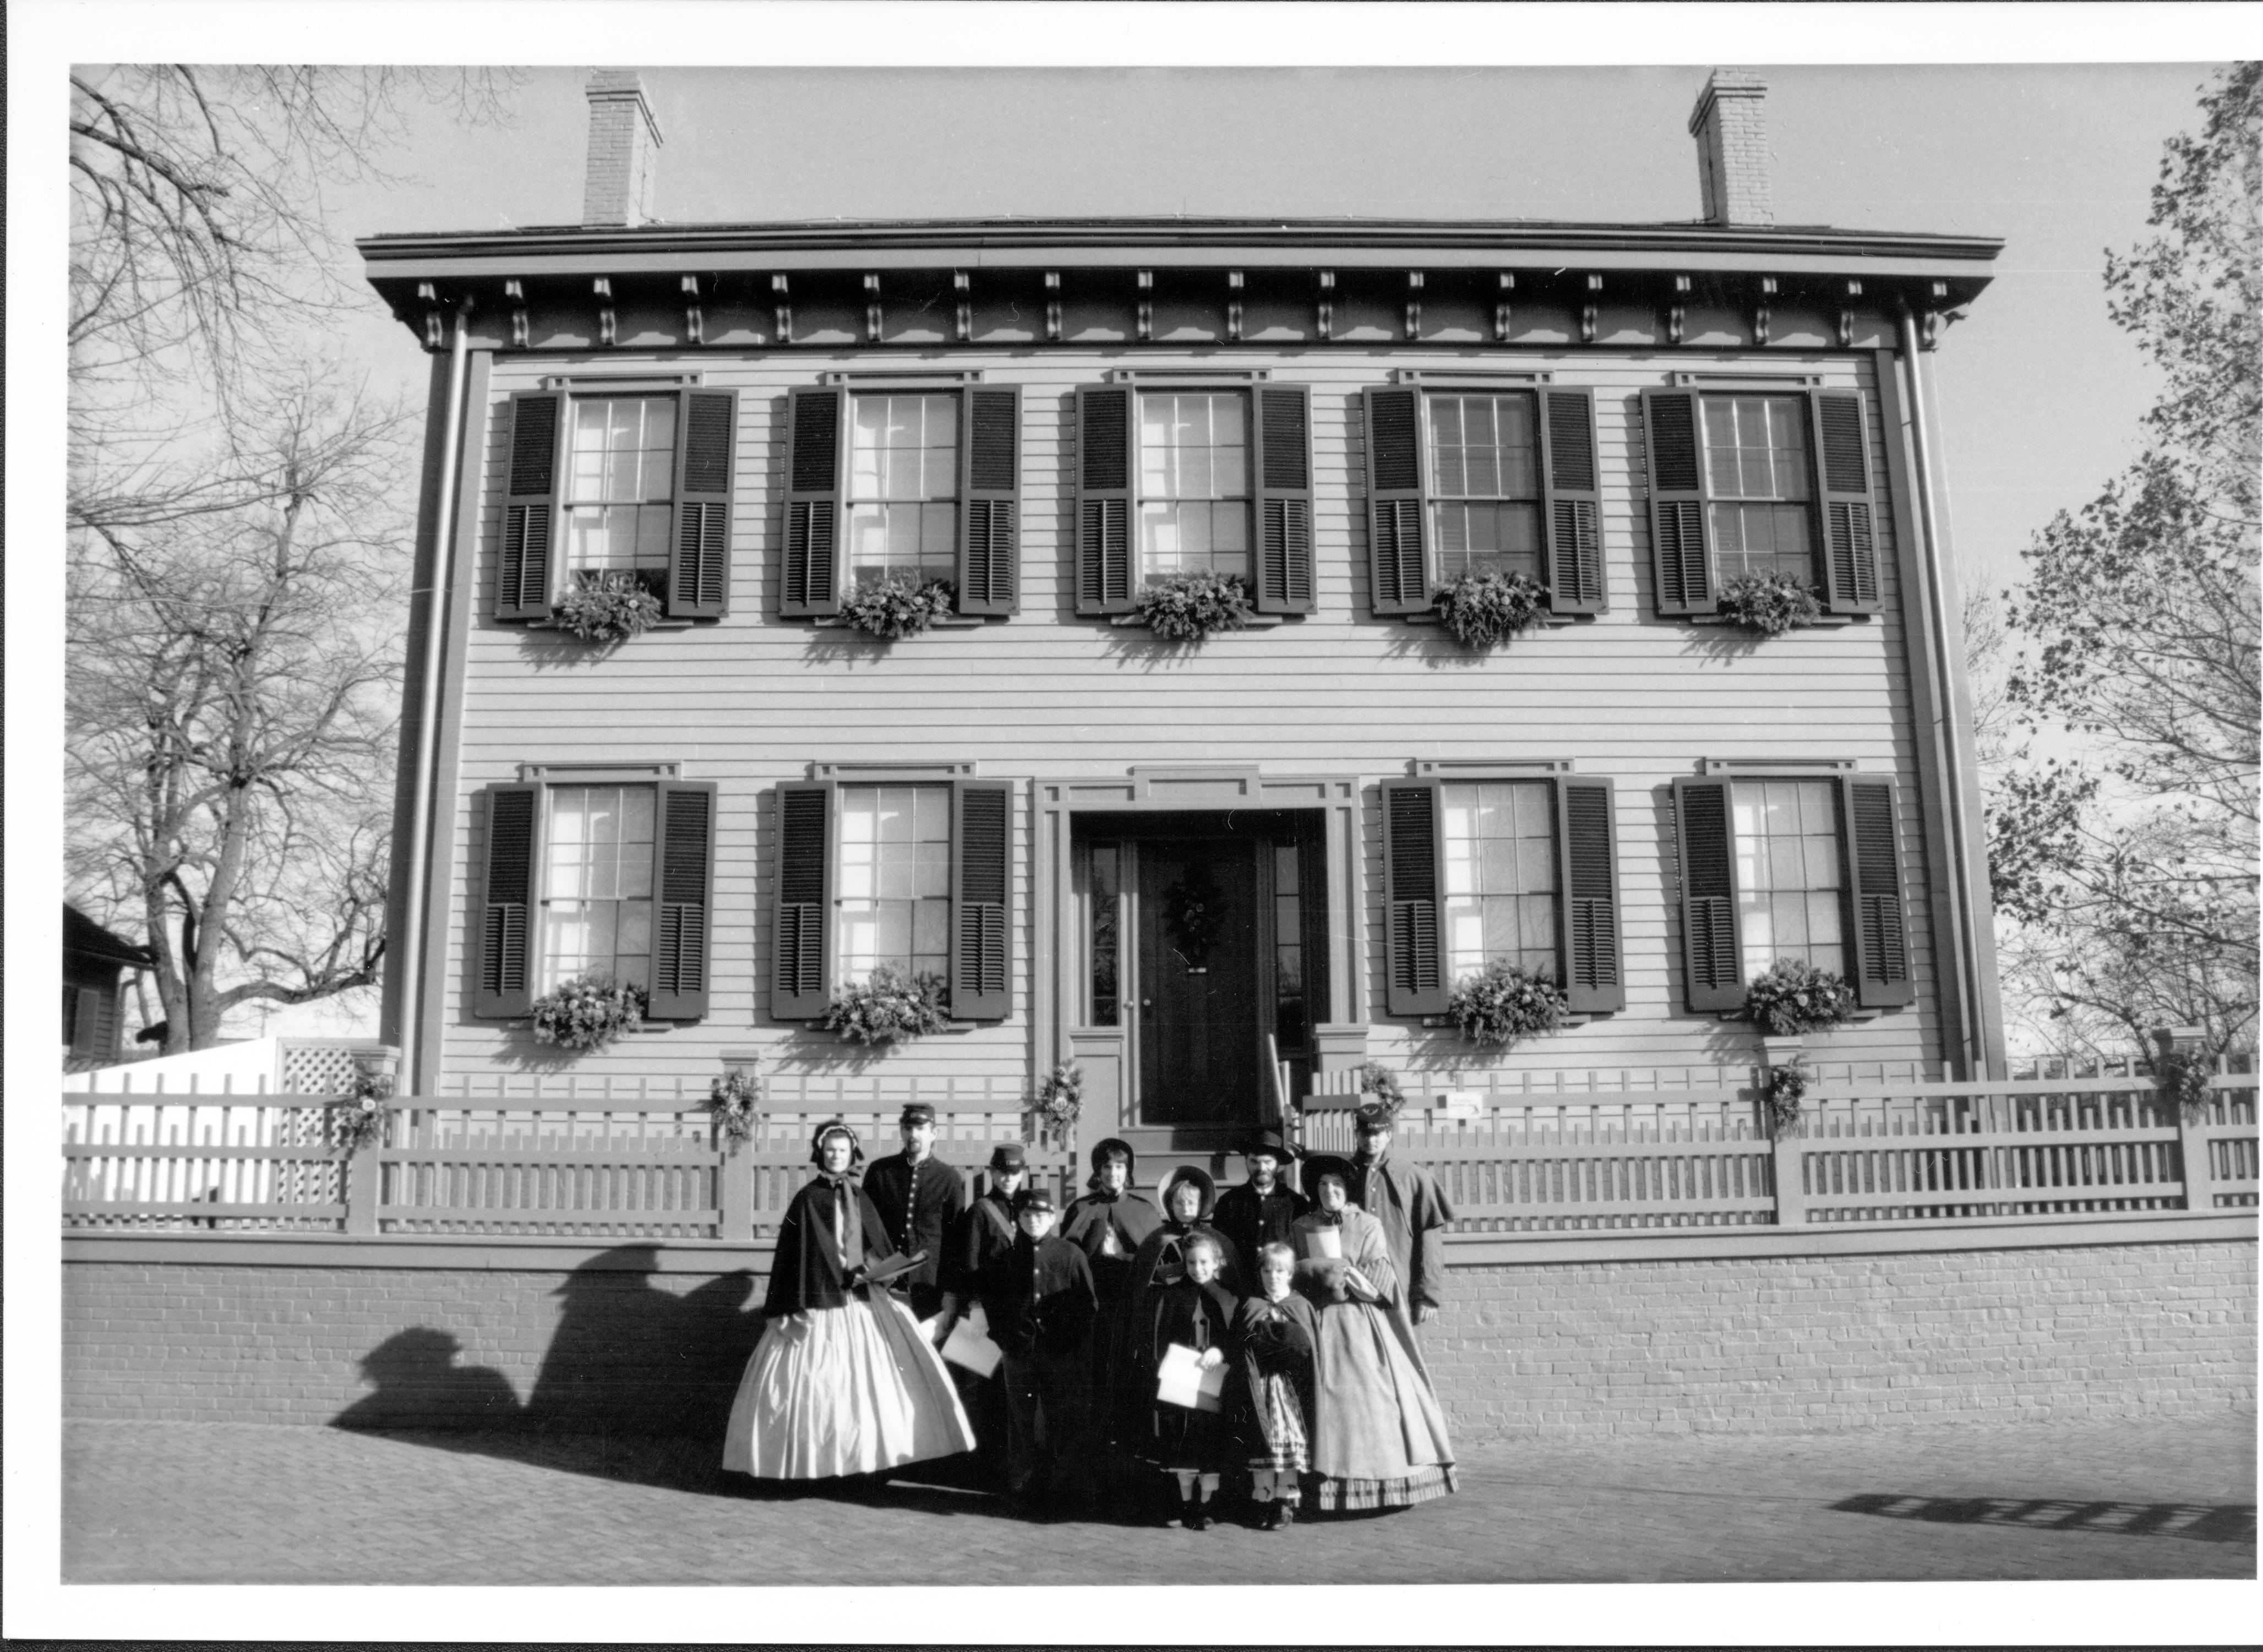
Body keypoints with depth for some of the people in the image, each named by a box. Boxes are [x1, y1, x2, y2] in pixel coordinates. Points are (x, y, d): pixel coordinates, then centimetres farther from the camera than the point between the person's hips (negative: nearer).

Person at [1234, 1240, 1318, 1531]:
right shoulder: (1250, 1306, 5)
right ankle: (1265, 1500, 8)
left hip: (1292, 1385, 0)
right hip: (1260, 1385, 0)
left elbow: (1311, 1348, 3)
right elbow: (1236, 1344, 3)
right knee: (1263, 1441, 1)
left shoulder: (1301, 1307, 5)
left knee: (1291, 1439, -2)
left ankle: (1287, 1501, 5)